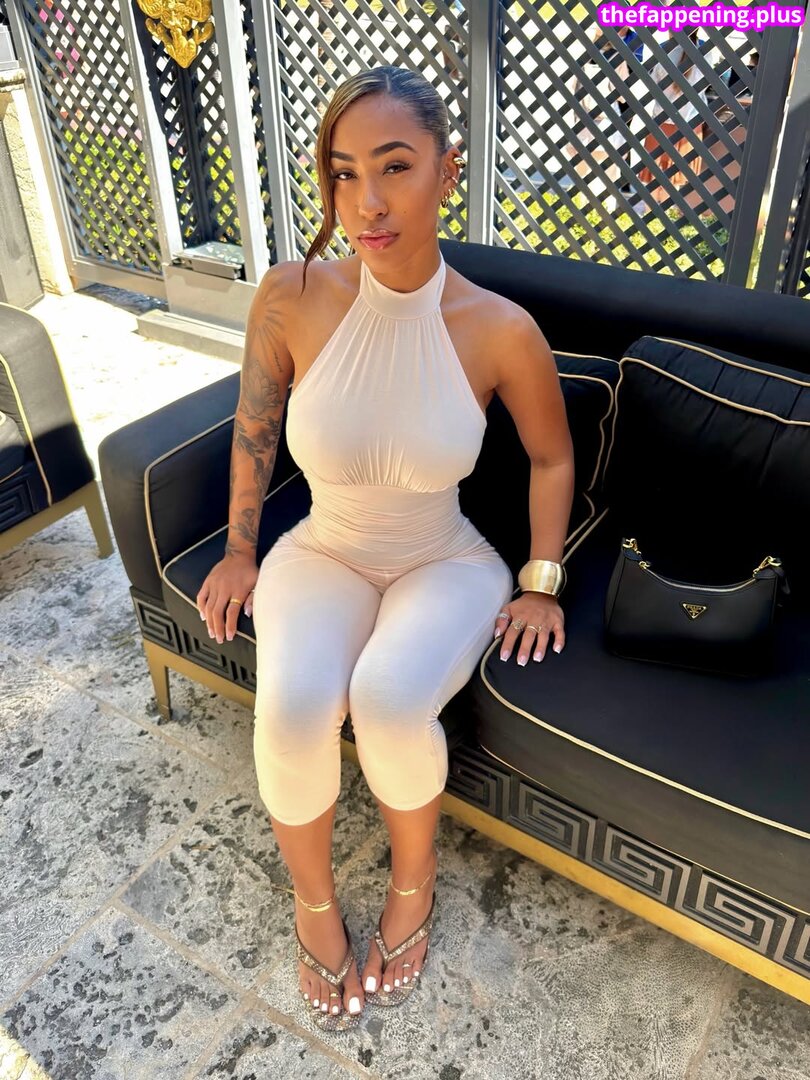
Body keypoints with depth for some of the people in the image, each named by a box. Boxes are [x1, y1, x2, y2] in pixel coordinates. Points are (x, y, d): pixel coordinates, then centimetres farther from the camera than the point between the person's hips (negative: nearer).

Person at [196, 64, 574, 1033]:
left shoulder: (500, 330, -16)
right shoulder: (291, 297, -14)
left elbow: (551, 458, 2)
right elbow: (254, 427, 3)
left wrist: (541, 582, -1)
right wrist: (239, 549, 8)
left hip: (446, 565, -1)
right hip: (322, 555, 1)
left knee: (388, 700, -31)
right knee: (293, 710, -29)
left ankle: (414, 874, 4)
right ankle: (312, 896, 5)